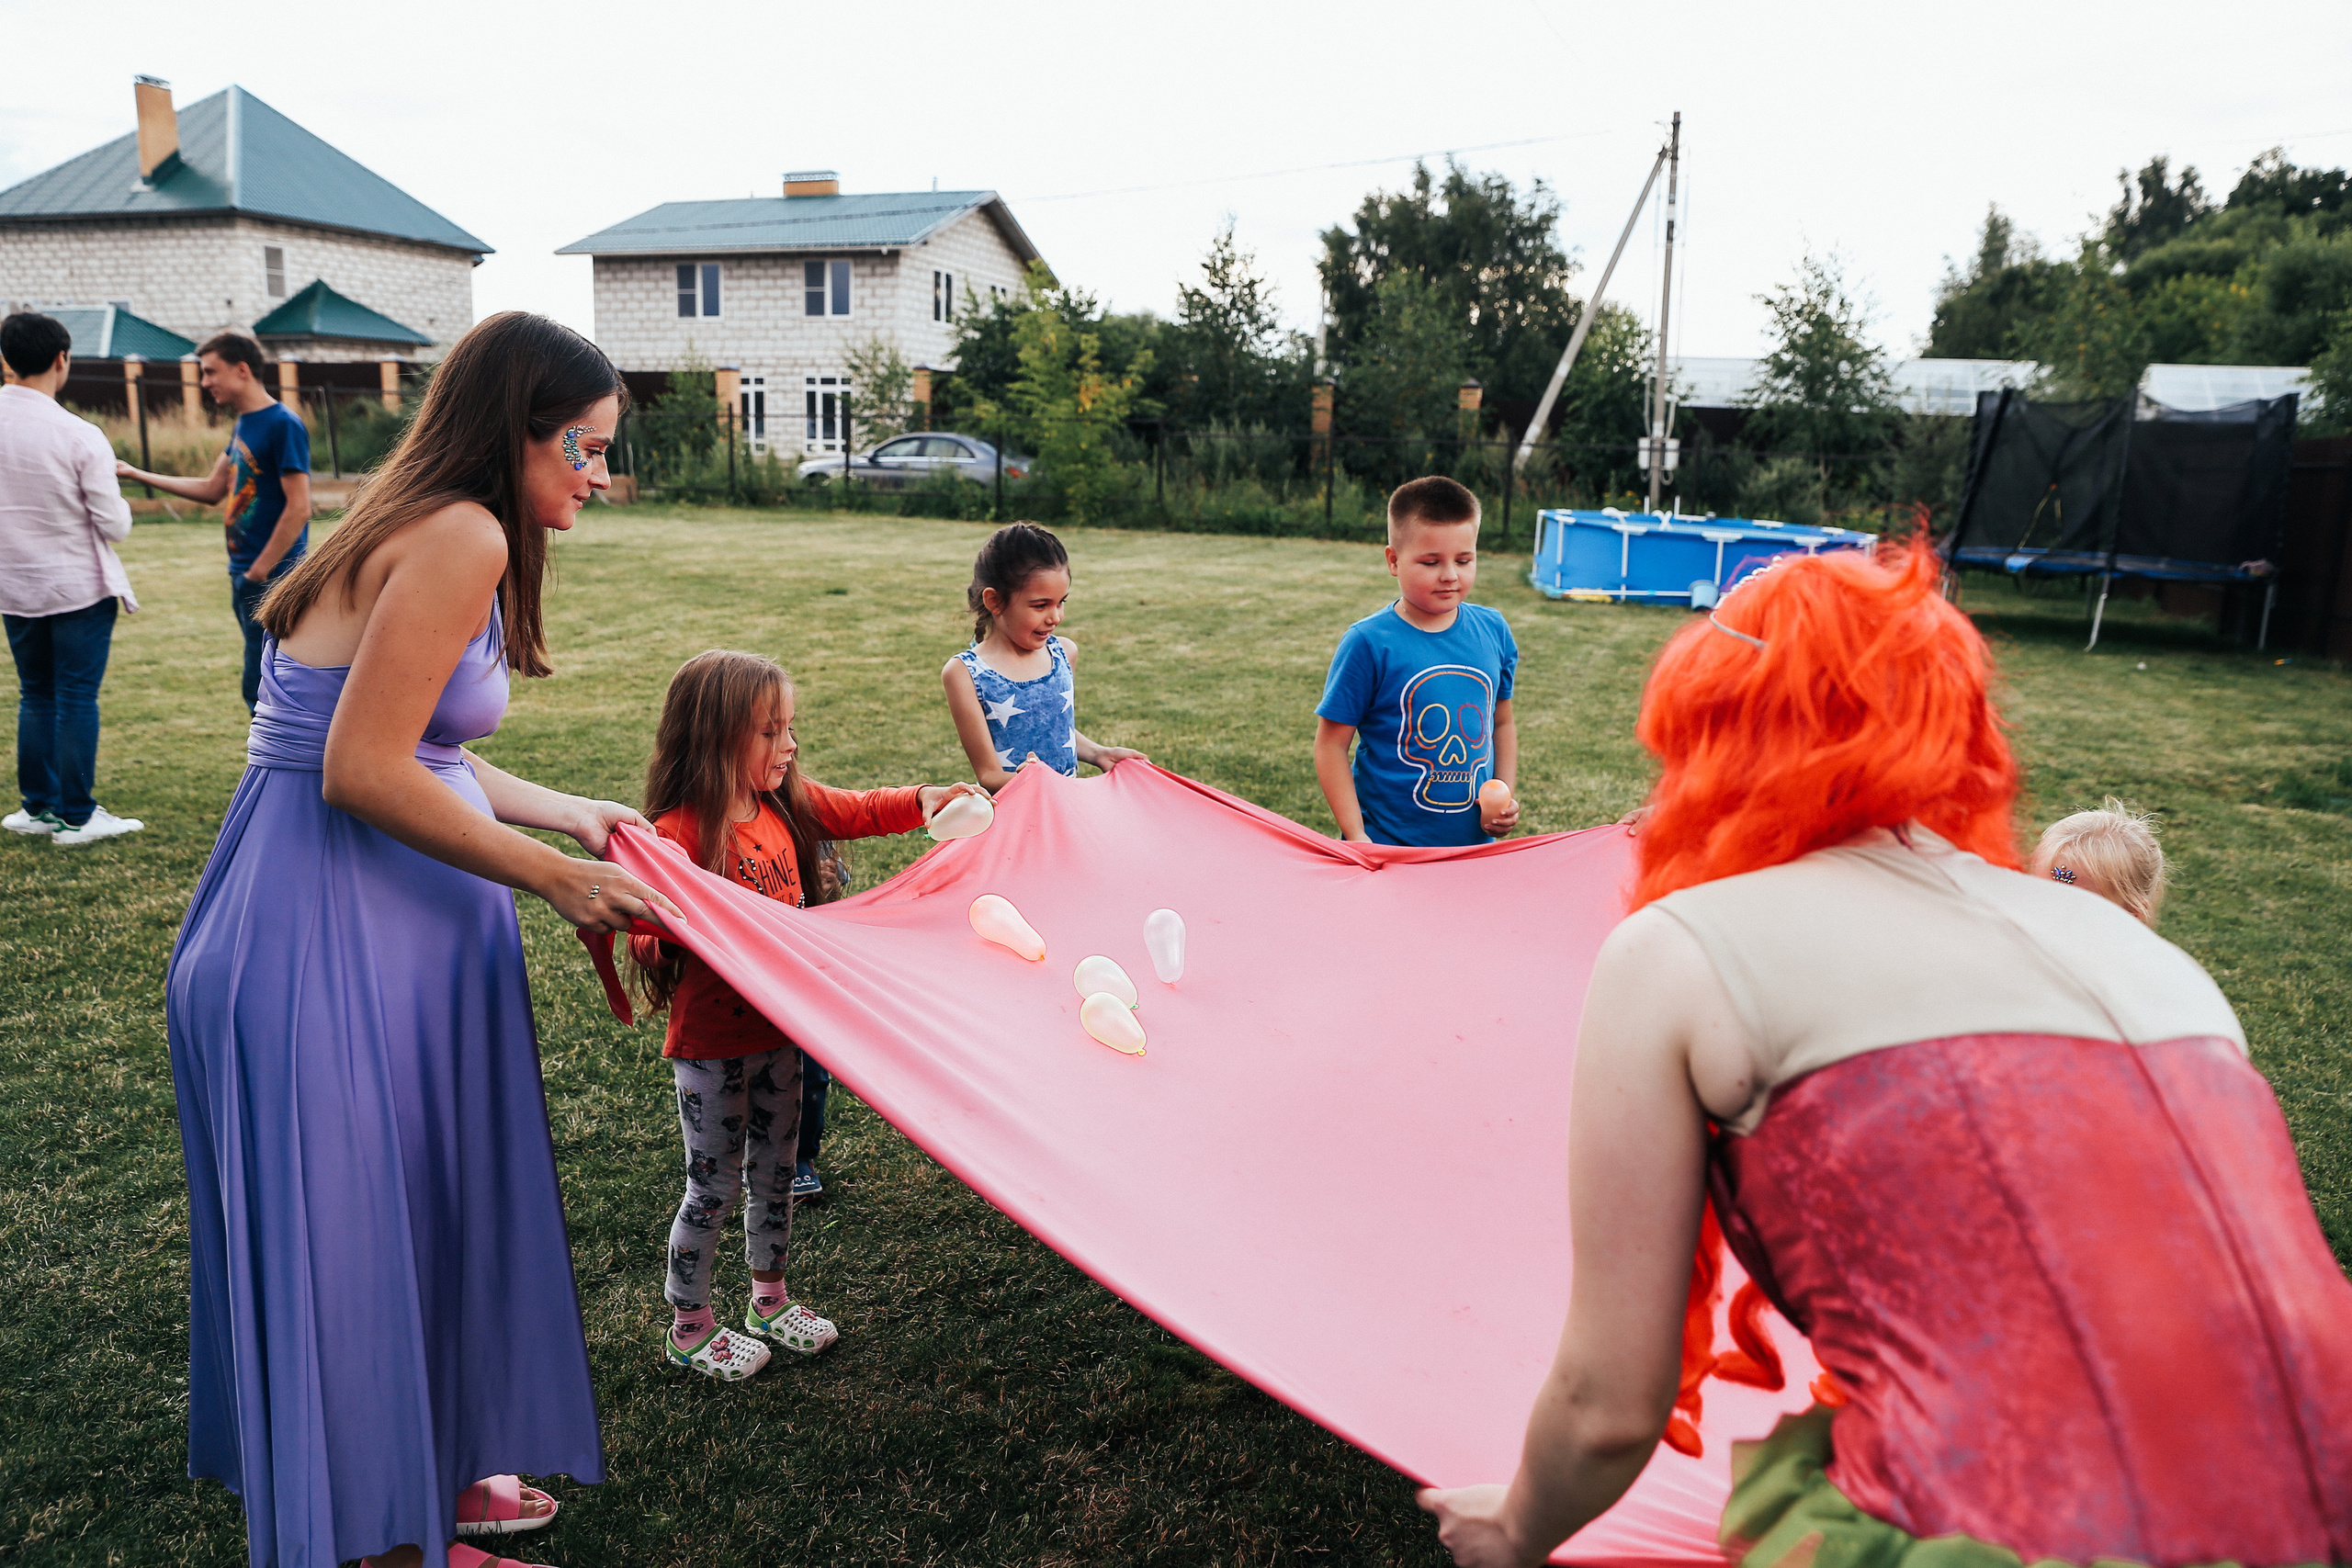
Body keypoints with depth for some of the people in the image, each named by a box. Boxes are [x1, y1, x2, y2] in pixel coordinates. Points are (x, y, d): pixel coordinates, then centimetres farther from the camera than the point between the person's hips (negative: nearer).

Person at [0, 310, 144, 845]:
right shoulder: (80, 437, -17)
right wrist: (116, 498, 7)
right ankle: (75, 817, 7)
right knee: (77, 699, 2)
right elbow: (116, 527, -13)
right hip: (79, 585, -4)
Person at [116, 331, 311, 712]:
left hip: (272, 580, -9)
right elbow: (212, 490, 23)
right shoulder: (243, 425, 15)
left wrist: (258, 573, -16)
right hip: (245, 572, 9)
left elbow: (298, 509, -18)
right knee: (260, 689, 13)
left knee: (260, 688, -7)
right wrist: (136, 474, 22)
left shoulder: (283, 425, -13)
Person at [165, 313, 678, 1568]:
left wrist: (569, 813, 16)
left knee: (422, 1215, 20)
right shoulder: (462, 537, -19)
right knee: (356, 1231, 5)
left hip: (380, 922, 10)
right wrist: (551, 875, -16)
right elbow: (364, 771, -23)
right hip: (329, 934, -10)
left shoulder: (433, 530, 12)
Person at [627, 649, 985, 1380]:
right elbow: (649, 938, -21)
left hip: (779, 1031, 7)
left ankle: (770, 1300, 39)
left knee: (775, 1169, 19)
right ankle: (688, 1327, 27)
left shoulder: (788, 805, 1)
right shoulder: (678, 834, -21)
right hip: (710, 1043, -7)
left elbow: (859, 811, 15)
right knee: (715, 1185, 6)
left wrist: (923, 800, 1)